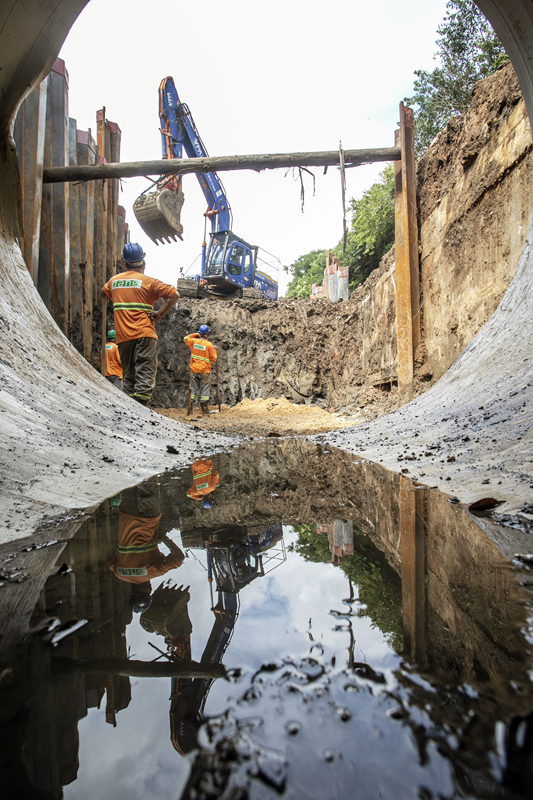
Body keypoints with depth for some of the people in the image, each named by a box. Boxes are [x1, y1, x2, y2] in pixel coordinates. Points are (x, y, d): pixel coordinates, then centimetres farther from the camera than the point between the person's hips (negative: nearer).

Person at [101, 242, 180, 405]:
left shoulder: (114, 281, 14)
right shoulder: (148, 281, -1)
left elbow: (104, 293, 35)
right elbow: (174, 295, -8)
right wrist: (160, 314, -6)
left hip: (123, 337, 5)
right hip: (144, 334, -5)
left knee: (129, 376, 13)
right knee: (145, 374, -7)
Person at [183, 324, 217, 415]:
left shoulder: (194, 341, -1)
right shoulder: (209, 345, -12)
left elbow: (186, 339, 21)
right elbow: (213, 359, -7)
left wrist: (195, 334, 21)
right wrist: (214, 351, 9)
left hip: (194, 370, 4)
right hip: (205, 371, -4)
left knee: (193, 388, 12)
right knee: (205, 389, 4)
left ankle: (190, 407, 11)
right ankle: (204, 408, 4)